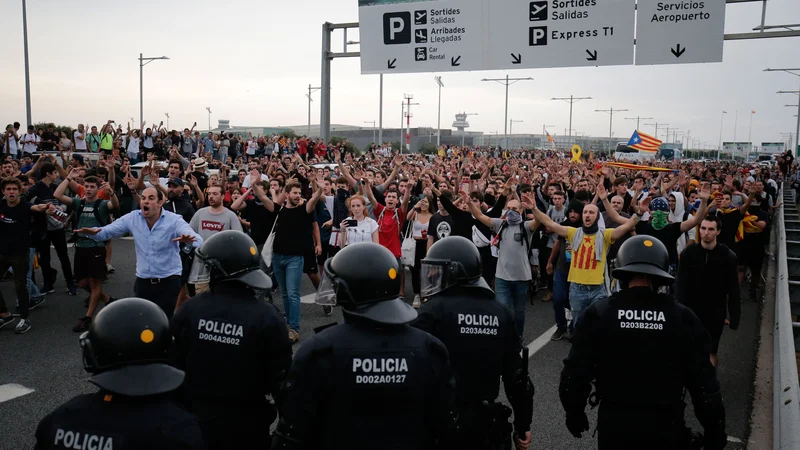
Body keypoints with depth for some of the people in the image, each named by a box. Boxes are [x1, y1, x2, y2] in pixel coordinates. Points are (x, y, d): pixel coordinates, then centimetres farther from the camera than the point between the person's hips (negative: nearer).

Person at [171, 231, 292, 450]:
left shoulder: (189, 310, -11)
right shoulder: (267, 317, -20)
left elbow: (173, 364, -1)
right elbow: (280, 377, -15)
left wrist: (182, 410, 14)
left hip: (196, 419, 3)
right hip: (246, 425, -3)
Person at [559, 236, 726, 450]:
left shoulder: (596, 315, -13)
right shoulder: (683, 318, -12)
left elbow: (575, 374, -10)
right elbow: (704, 384, -9)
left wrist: (574, 412, 8)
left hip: (613, 426, 0)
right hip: (666, 429, 1)